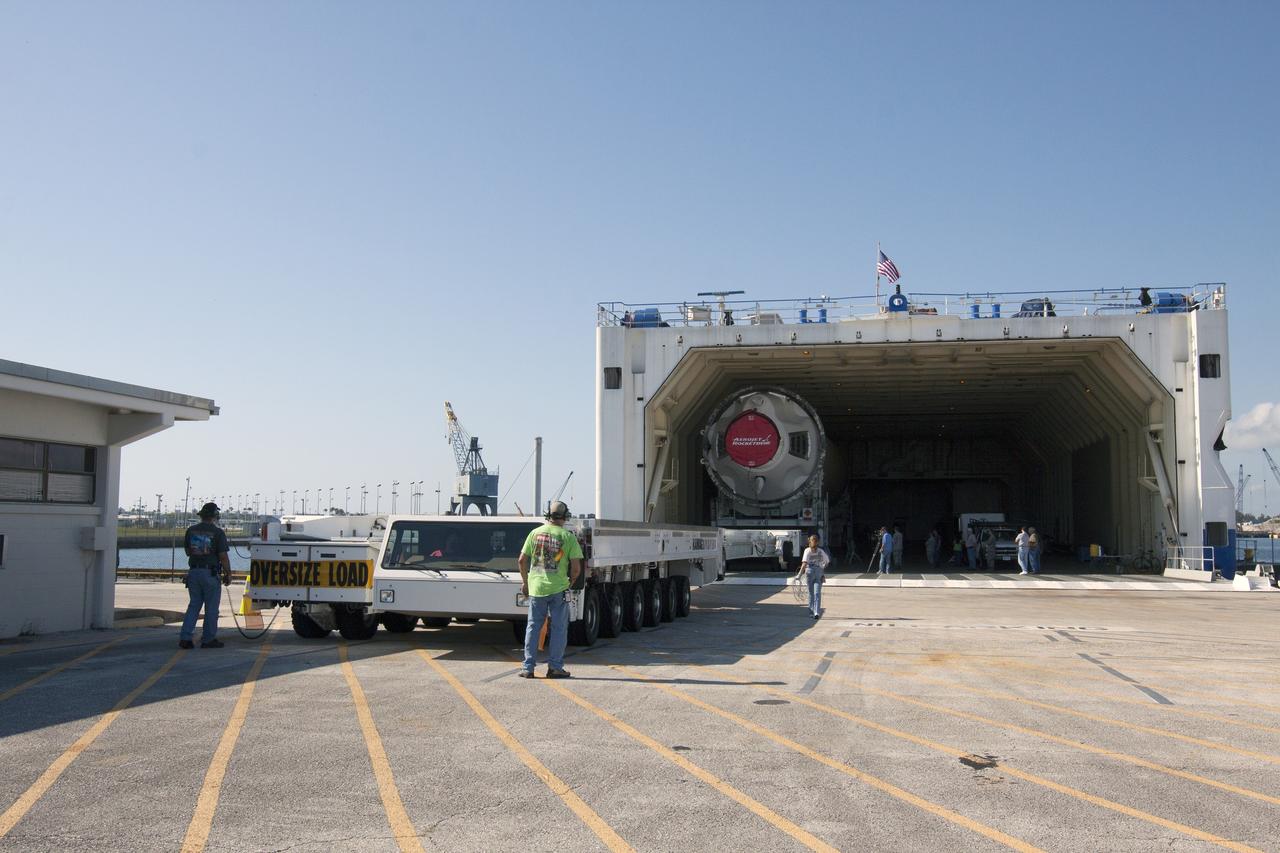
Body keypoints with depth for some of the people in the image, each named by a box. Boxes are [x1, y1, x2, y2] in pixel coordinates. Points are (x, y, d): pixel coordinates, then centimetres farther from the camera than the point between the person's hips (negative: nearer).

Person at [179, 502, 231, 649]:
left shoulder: (191, 530, 5)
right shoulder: (217, 533, -11)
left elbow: (187, 551, 15)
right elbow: (223, 556, -12)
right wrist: (228, 574, -2)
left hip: (193, 572, 5)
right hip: (210, 573, -5)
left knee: (194, 605, 13)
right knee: (211, 607, 5)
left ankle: (185, 638, 5)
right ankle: (208, 639, 9)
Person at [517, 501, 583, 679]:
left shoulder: (535, 532, 2)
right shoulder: (568, 537, -5)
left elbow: (522, 560, 3)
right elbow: (576, 567, -8)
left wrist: (525, 582, 16)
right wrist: (571, 582, 10)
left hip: (536, 587, 3)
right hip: (558, 589, -3)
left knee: (533, 627, 11)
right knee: (559, 629, 8)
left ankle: (528, 667, 12)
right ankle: (555, 667, 9)